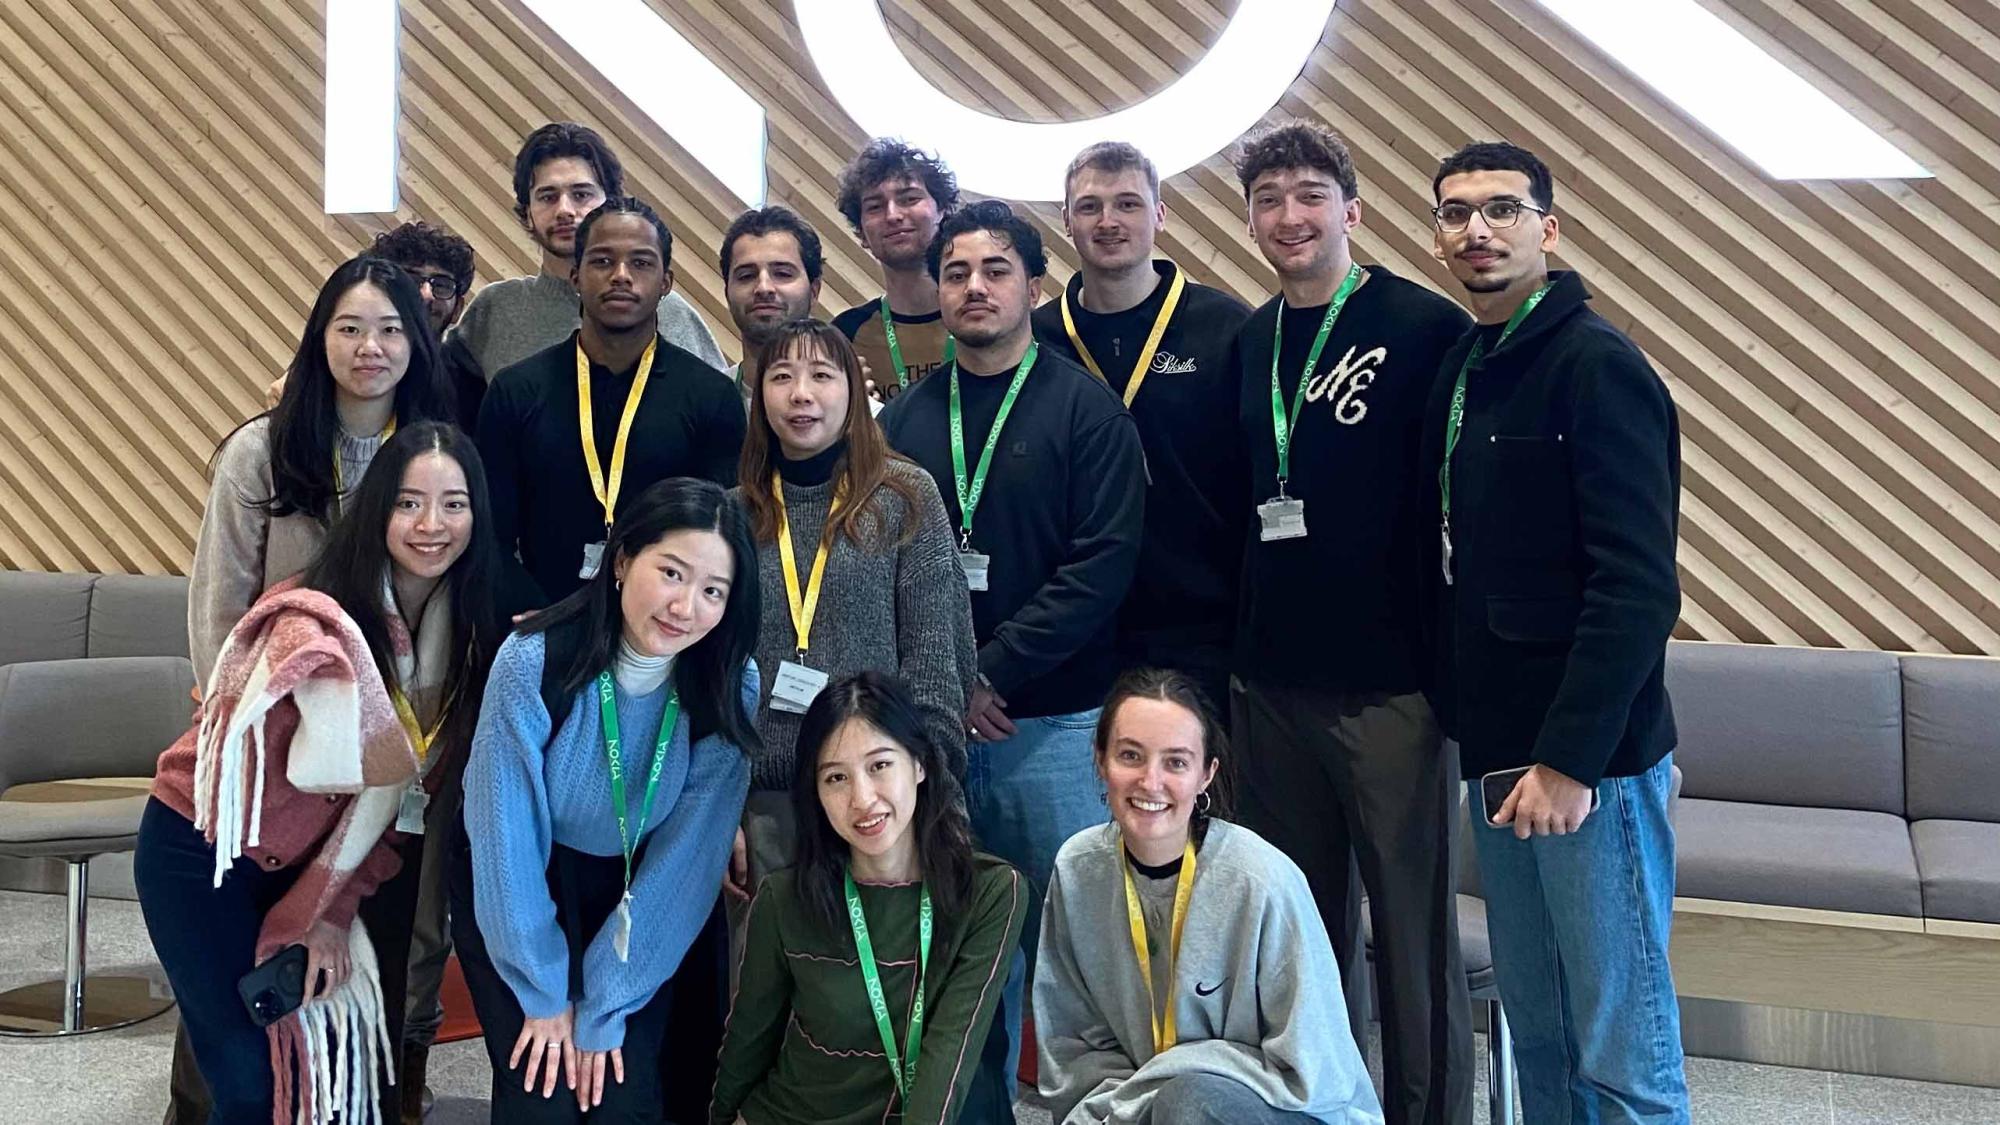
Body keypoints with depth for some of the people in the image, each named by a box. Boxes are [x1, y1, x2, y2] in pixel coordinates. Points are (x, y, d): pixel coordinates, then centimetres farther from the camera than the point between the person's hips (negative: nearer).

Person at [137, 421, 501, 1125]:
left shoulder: (466, 623, -7)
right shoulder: (317, 618, -26)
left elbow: (399, 776, -5)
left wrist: (332, 905, -8)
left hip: (302, 862, 6)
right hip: (200, 854, -5)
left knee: (346, 1060, 4)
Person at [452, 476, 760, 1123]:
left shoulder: (730, 687, -18)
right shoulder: (535, 661, -25)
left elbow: (688, 855, -14)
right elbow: (506, 833, -17)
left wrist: (604, 1009, -13)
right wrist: (544, 994, -11)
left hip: (639, 900, 2)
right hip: (518, 890, -1)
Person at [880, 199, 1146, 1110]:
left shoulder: (1086, 409, -1)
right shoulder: (904, 420, 10)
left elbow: (1104, 561, -10)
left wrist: (992, 672, -14)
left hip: (1056, 722, -3)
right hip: (935, 722, 3)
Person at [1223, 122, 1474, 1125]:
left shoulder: (1426, 329, -6)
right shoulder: (1244, 345, 11)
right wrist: (1228, 655, 11)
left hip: (1391, 690, -5)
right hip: (1271, 688, 5)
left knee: (1412, 929, 4)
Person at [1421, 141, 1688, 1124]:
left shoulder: (1596, 365, -11)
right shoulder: (1460, 369, 13)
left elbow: (1637, 586, -18)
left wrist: (1570, 759, -21)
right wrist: (1461, 717, 9)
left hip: (1587, 759, -8)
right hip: (1496, 752, 8)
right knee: (1534, 1033, 16)